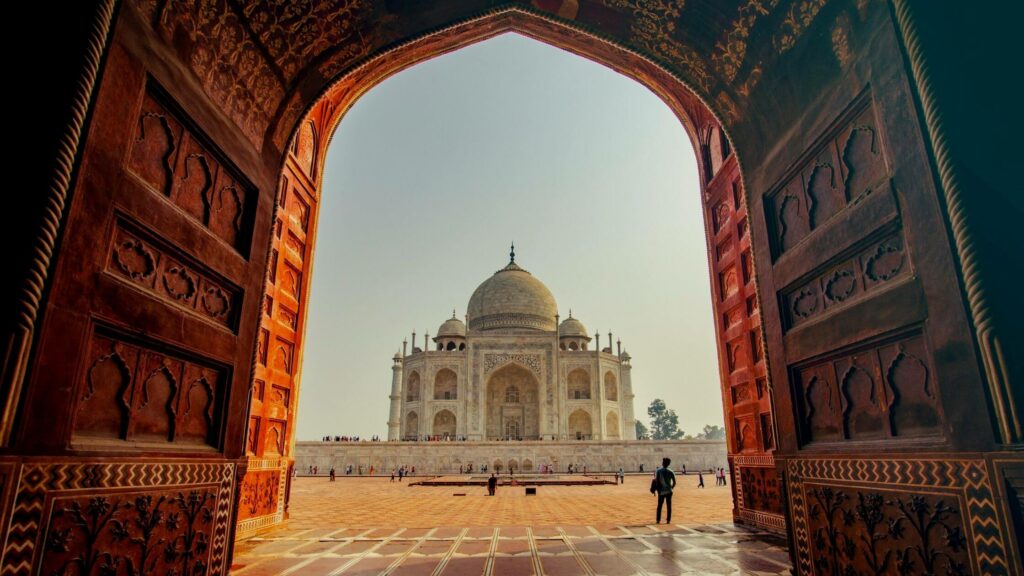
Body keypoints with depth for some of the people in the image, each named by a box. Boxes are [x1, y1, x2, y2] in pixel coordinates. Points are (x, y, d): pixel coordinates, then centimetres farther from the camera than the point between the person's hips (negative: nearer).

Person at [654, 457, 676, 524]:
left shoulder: (658, 471, -6)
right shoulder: (670, 471, -3)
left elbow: (656, 481, -10)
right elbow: (674, 482, -4)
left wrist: (658, 490, 0)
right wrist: (671, 488, 11)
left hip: (661, 491, -1)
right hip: (668, 491, 1)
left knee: (659, 506, 9)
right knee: (669, 506, 8)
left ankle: (658, 520, 10)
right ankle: (668, 520, 9)